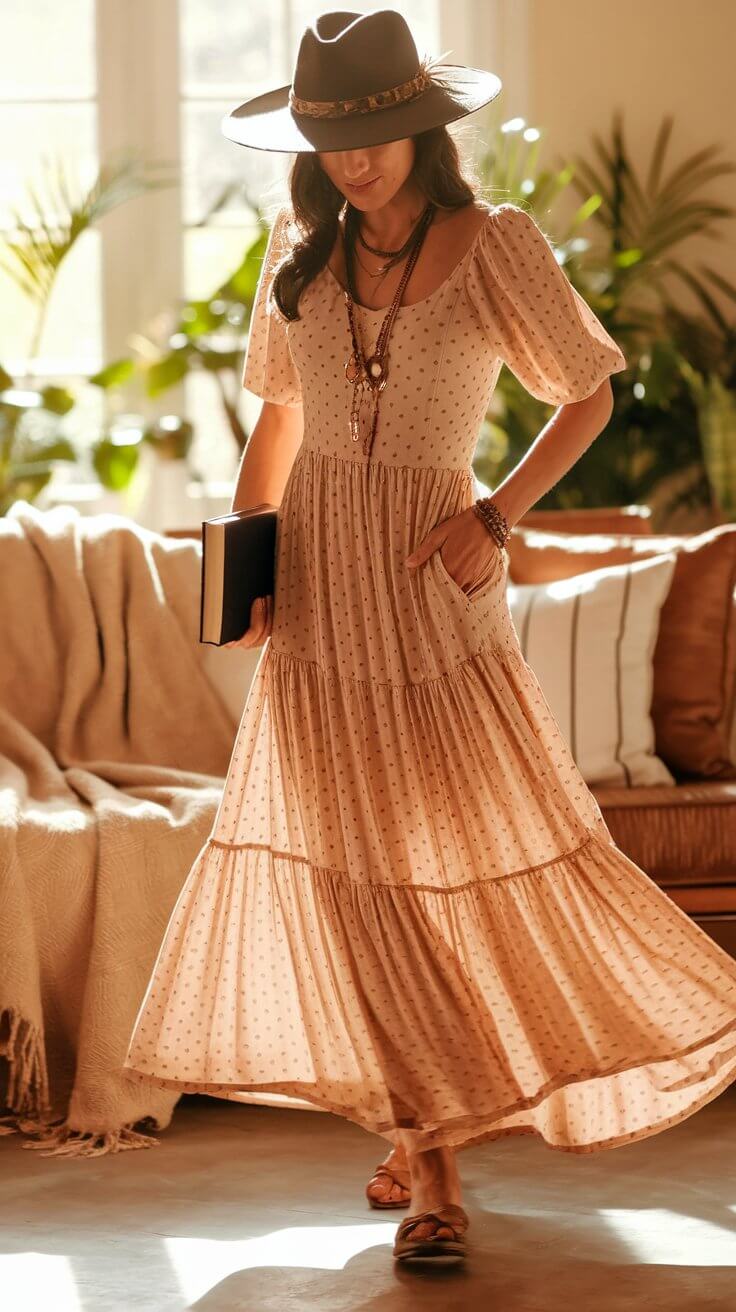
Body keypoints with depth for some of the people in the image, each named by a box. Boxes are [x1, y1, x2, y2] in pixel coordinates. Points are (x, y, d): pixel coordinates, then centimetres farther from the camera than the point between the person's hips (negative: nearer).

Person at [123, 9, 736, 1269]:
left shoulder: (495, 246, -5)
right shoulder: (302, 248, 6)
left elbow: (589, 395, 1)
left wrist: (496, 517, -11)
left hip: (433, 590, -3)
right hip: (317, 599, 3)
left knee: (488, 844, -2)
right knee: (358, 876, 2)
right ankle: (426, 1153, 11)